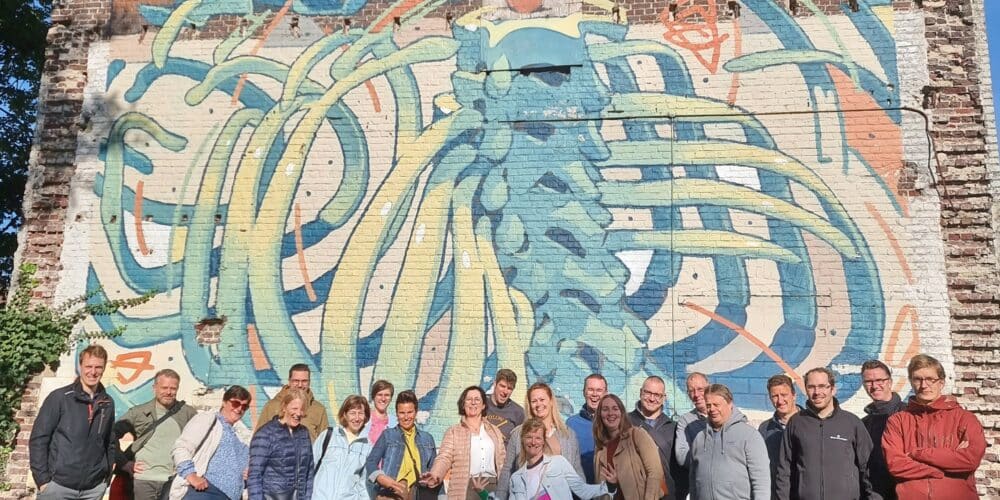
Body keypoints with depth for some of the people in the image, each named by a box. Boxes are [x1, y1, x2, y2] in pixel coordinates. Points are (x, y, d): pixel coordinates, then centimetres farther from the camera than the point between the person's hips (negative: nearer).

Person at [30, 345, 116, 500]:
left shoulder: (108, 403, 6)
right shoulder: (59, 397, -4)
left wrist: (107, 477, 9)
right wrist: (42, 479, -8)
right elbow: (38, 439, -4)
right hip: (58, 484, -3)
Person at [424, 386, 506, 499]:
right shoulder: (453, 431, 7)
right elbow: (445, 458, -5)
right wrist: (435, 475, -25)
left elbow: (502, 461, 18)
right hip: (465, 488, -3)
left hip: (492, 487, 3)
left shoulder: (494, 431, 18)